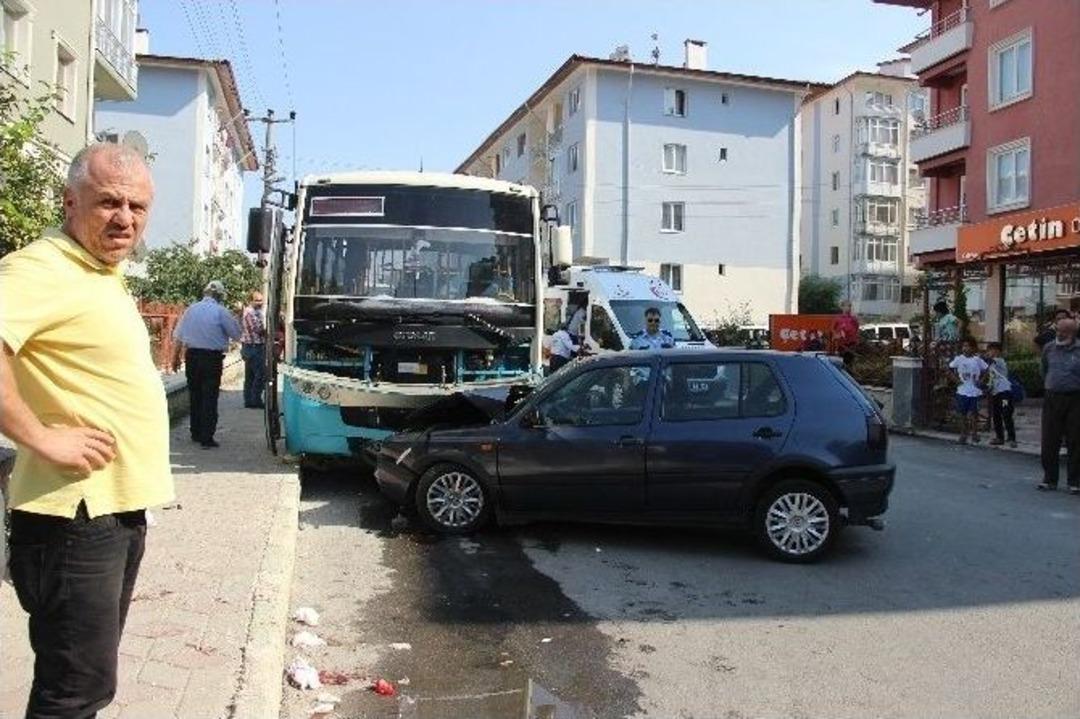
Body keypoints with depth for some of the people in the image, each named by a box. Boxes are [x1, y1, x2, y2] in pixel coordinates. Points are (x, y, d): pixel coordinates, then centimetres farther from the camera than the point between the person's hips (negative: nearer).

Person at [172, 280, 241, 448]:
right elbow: (236, 334, -3)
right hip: (212, 357, -4)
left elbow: (179, 336, 10)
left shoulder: (191, 309, 7)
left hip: (192, 356, 4)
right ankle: (206, 438, -4)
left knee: (194, 396, 15)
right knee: (209, 397, -1)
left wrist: (176, 357, 19)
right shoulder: (221, 311, -7)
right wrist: (233, 318, 13)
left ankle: (196, 434, 25)